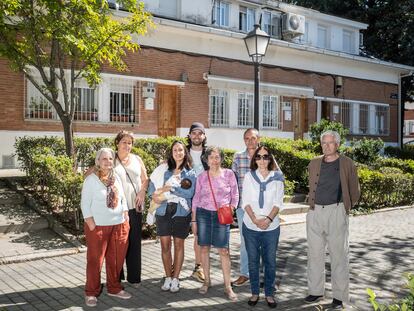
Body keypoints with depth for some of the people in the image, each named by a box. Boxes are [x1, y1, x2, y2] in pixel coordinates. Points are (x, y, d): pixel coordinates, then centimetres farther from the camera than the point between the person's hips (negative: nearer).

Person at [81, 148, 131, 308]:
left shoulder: (116, 178, 9)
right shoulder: (91, 179, -9)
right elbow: (85, 203, -10)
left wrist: (126, 217, 9)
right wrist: (91, 224, -14)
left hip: (119, 225, 5)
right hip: (98, 226, -5)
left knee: (116, 259, 12)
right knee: (95, 260, 2)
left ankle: (114, 288, 29)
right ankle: (91, 292, 17)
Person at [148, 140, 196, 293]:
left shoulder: (190, 173, 2)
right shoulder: (163, 168, 7)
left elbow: (190, 192, -10)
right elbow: (153, 182, 5)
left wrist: (171, 188, -15)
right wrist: (154, 195, -14)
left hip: (181, 213, -1)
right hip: (163, 211, 1)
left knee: (178, 245, 6)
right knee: (165, 245, 4)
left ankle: (175, 279, 17)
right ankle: (168, 277, 19)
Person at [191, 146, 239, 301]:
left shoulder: (229, 174, 1)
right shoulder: (201, 176, 5)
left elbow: (235, 195, 5)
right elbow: (196, 199, 8)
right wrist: (194, 220, 6)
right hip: (203, 214, 2)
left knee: (224, 250, -4)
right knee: (204, 248, 6)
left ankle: (227, 285, 4)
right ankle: (207, 281, 22)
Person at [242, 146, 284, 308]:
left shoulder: (277, 178, 3)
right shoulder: (249, 176, 3)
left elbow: (278, 202, -2)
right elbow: (246, 201, -2)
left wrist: (269, 219, -16)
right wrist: (255, 219, -15)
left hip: (271, 226, 0)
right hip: (251, 226, 0)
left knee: (270, 261, 6)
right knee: (253, 260, 8)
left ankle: (269, 293, 20)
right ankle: (254, 292, 22)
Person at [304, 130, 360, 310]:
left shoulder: (347, 164, -1)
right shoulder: (314, 164, 9)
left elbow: (355, 192, 6)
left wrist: (344, 207, 10)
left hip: (336, 213, -4)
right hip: (314, 213, 4)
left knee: (339, 255, 1)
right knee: (314, 254, 9)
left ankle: (339, 296, 10)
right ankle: (316, 291, 22)